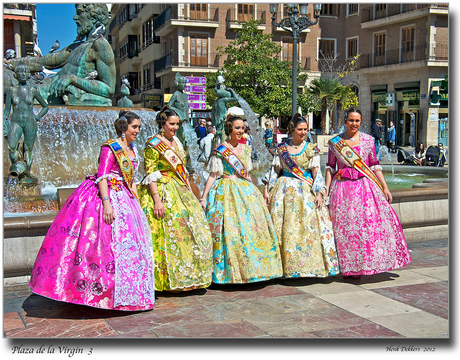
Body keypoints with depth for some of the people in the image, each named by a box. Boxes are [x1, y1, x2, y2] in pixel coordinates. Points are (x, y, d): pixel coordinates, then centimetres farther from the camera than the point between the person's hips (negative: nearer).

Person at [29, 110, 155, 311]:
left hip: (124, 199, 8)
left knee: (129, 240, 7)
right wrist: (106, 203, -27)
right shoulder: (110, 147, -10)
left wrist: (136, 202, 15)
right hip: (107, 196, -8)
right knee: (104, 239, -11)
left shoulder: (132, 149, 14)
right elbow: (102, 176, -18)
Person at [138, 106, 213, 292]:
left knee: (191, 226, 6)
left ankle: (185, 275, 16)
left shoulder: (176, 142, 16)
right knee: (168, 230, -11)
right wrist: (157, 199, -22)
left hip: (180, 191, 8)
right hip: (163, 192, -8)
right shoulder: (153, 144, -7)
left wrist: (190, 193, 16)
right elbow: (150, 175, -14)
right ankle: (167, 278, -3)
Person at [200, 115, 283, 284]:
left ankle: (251, 267, 10)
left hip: (246, 191, 6)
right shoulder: (220, 151, -3)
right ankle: (230, 271, -1)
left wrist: (254, 192, 20)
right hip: (227, 192, -5)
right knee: (230, 228, -10)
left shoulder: (245, 149, 13)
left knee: (252, 225, 0)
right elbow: (213, 175, -5)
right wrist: (203, 198, -10)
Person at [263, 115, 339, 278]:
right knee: (284, 228, -1)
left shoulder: (311, 148, 4)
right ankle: (284, 265, 8)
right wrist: (267, 189, 2)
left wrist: (319, 193, -10)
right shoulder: (282, 148, 8)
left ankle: (308, 264, 3)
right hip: (284, 190, 1)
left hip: (306, 191, -1)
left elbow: (316, 172, 0)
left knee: (309, 227, -6)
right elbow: (275, 171, 10)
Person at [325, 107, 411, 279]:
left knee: (370, 223, -6)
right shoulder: (335, 142, 6)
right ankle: (347, 267, 11)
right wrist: (326, 190, -1)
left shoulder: (368, 140, 7)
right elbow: (330, 167, 7)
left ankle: (361, 266, 7)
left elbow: (375, 166, 9)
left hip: (365, 186, 1)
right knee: (344, 225, -1)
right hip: (342, 187, -1)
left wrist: (385, 187, 3)